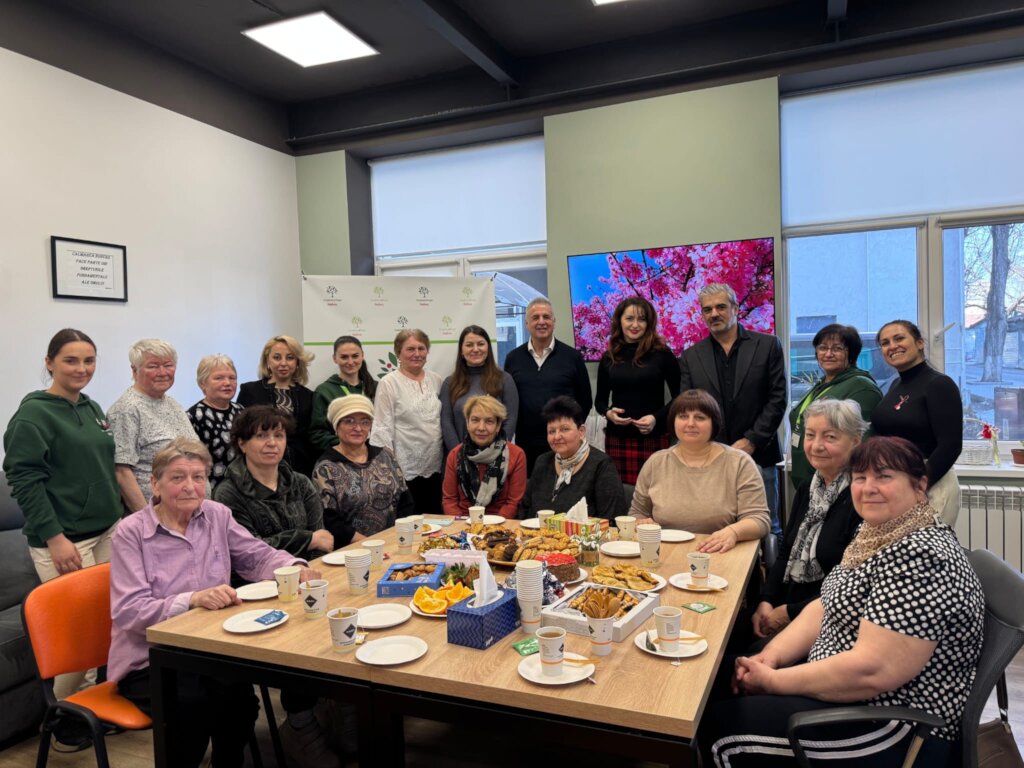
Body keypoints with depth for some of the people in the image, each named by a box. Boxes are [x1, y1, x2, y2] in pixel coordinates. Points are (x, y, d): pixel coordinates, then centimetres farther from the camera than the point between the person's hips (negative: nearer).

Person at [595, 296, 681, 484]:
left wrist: (657, 417, -13)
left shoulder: (662, 354, -2)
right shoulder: (609, 358, 6)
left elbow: (678, 397, 2)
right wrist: (607, 412, -8)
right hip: (617, 438, 2)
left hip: (654, 438, -2)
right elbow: (600, 400, 13)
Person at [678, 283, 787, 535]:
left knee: (766, 529, 7)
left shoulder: (767, 346, 5)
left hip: (757, 455, -1)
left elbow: (778, 398, 0)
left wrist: (751, 441, -8)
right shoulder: (690, 357, 8)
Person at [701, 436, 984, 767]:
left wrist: (772, 681, -19)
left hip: (895, 729, -9)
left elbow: (871, 671, -31)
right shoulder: (877, 535, 4)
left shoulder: (919, 555, -26)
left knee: (719, 727, -8)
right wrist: (770, 656, -6)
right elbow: (827, 607, 10)